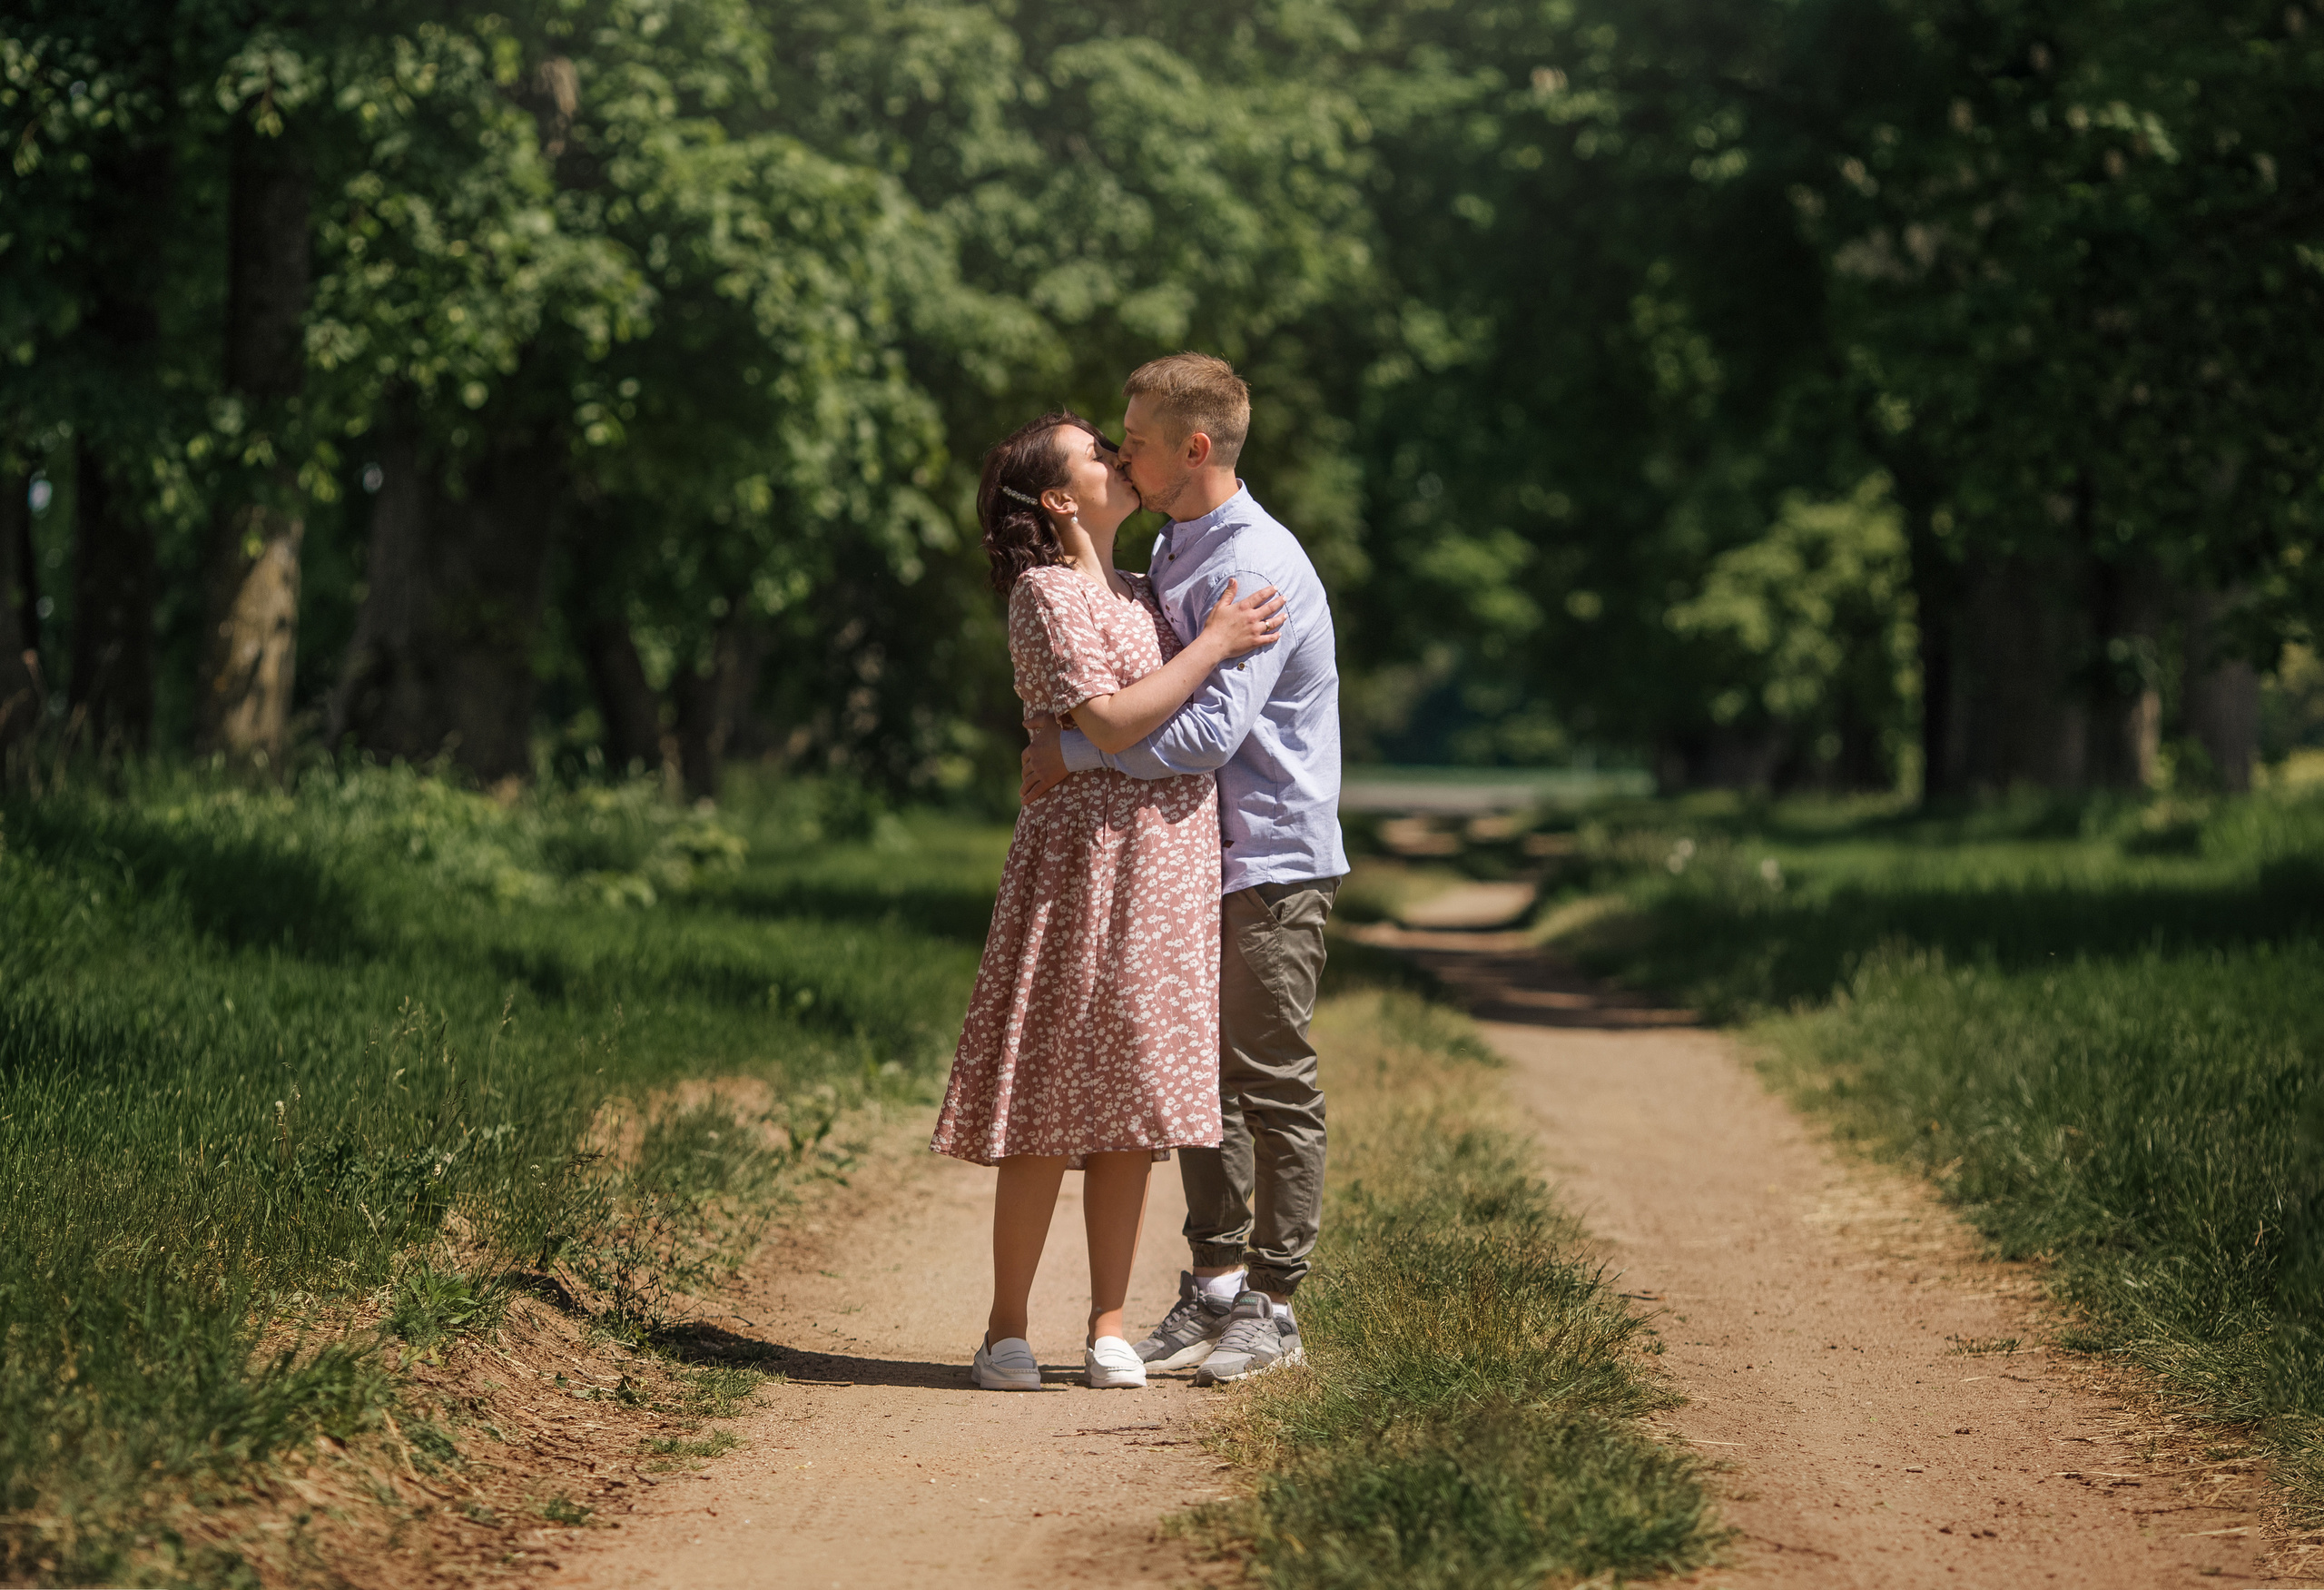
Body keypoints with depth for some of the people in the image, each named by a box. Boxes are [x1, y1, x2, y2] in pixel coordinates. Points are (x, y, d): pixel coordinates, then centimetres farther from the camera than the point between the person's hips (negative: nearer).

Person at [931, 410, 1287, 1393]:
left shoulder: (1132, 591, 19)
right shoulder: (1048, 594, -8)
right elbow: (1112, 722, -18)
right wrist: (1214, 644, -13)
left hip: (1169, 870, 8)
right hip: (1091, 857, -8)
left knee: (1133, 1104, 7)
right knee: (1051, 1100, -5)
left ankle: (1108, 1328, 11)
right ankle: (1006, 1333, 2)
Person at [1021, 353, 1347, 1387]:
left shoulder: (1258, 566, -18)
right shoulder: (1170, 552, 13)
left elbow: (1213, 729, -27)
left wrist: (1079, 750, -21)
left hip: (1273, 859, -9)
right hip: (1194, 853, 9)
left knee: (1273, 1082, -2)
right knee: (1199, 1075, 9)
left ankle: (1271, 1305, 4)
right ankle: (1215, 1288, 15)